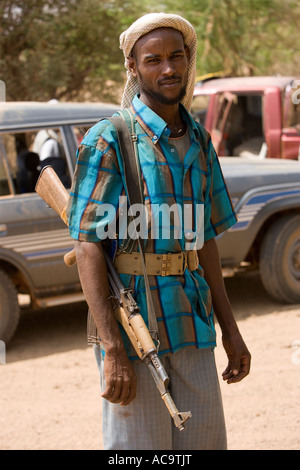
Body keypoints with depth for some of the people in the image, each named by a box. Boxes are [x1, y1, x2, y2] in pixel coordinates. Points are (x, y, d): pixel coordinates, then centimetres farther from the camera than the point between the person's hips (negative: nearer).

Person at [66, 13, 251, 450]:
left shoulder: (197, 139, 12)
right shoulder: (108, 140, -9)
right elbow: (88, 247, -13)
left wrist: (230, 329, 15)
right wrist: (113, 350, -20)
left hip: (191, 324, 6)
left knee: (204, 439, 9)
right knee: (138, 446, 0)